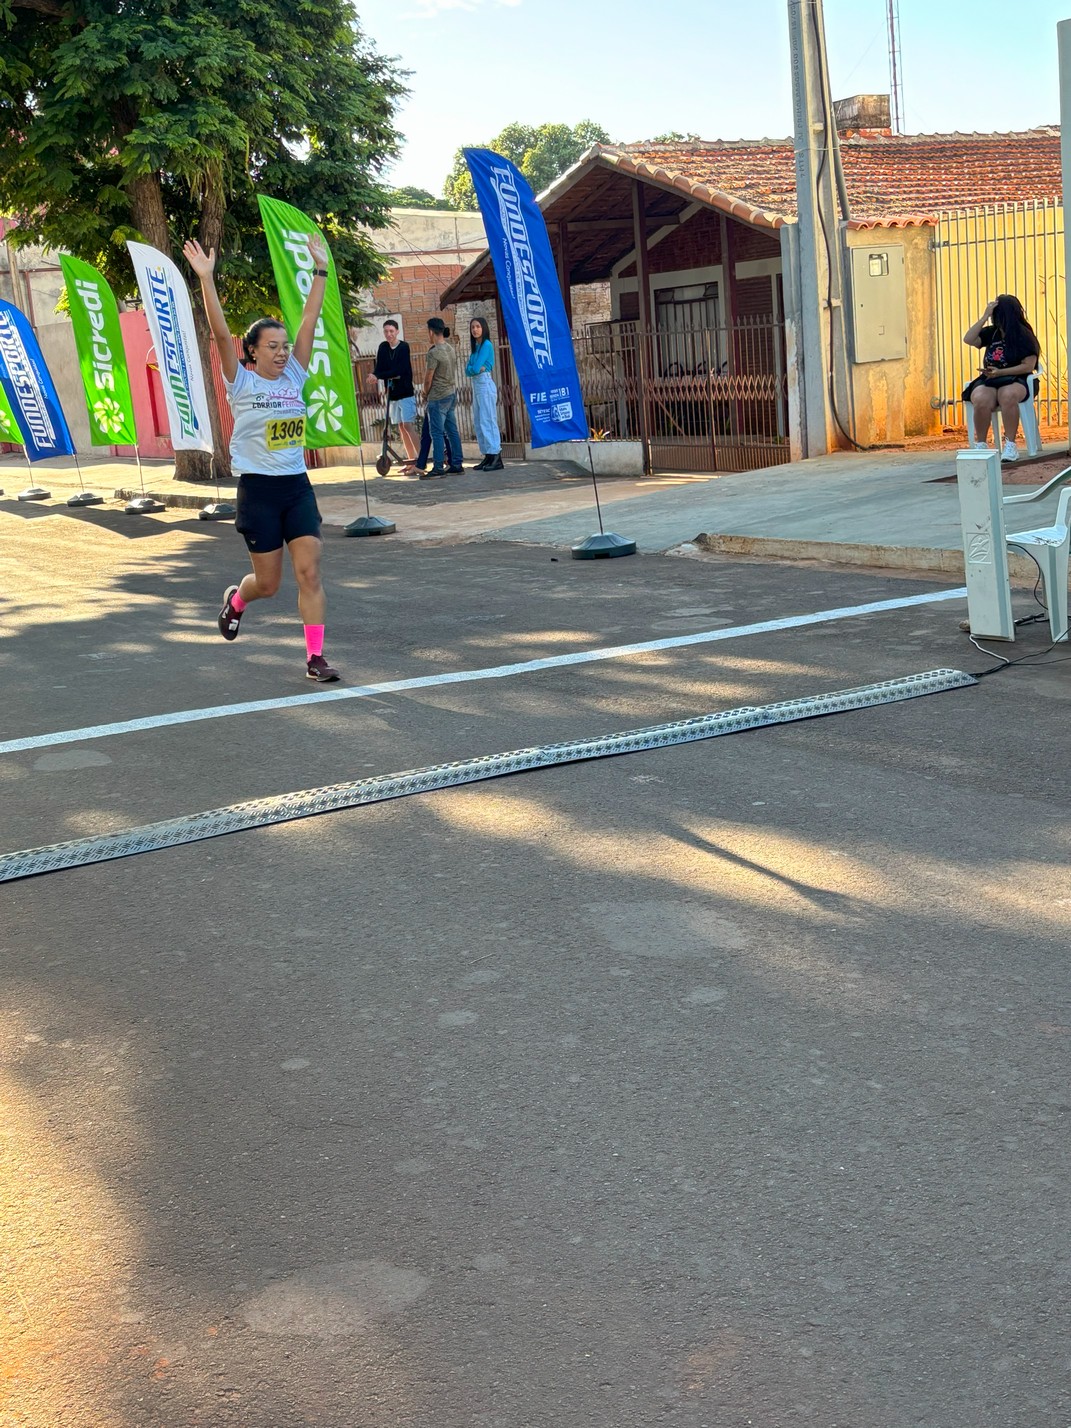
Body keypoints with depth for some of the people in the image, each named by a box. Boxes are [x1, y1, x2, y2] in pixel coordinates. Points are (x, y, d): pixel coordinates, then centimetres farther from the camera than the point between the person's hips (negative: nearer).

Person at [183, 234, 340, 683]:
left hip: (297, 487, 4)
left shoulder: (293, 378, 6)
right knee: (268, 583, 5)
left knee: (310, 573, -7)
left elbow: (310, 323, 3)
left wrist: (320, 271, -1)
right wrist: (206, 279, -24)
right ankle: (236, 599, 41)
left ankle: (315, 657, -3)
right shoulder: (242, 384, -5)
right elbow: (220, 332, -16)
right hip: (258, 490, -4)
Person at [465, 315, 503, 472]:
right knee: (478, 422, 8)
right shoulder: (475, 347, 16)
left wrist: (475, 368, 2)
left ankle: (496, 458, -13)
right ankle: (488, 456, 10)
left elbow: (476, 368, -17)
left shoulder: (486, 345, -9)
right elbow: (468, 370, 8)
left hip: (485, 384, -9)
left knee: (488, 420, -11)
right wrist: (475, 368, -10)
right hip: (476, 385, 9)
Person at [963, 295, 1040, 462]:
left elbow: (1028, 366, -7)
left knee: (1007, 395, -42)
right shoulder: (991, 332, 14)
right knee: (981, 399, -35)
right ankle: (981, 445, -22)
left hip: (1014, 380, -3)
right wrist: (984, 317, -2)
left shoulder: (1024, 335, 0)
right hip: (988, 380, 3)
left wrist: (1000, 372, -17)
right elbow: (968, 340, 2)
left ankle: (1010, 445, -34)